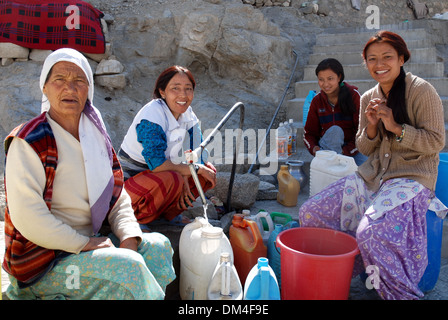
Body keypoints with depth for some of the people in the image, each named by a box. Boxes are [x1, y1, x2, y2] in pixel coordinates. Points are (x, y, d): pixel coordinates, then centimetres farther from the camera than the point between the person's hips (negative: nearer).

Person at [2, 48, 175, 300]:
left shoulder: (95, 134, 7)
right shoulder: (29, 142, -15)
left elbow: (117, 195, 8)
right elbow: (27, 218, -22)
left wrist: (129, 237, -8)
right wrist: (85, 244, -20)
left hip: (92, 240, 7)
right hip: (43, 262, -7)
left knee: (158, 245, -8)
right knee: (127, 266, -26)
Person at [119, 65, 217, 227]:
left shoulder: (187, 114, -2)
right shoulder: (152, 114, -25)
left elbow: (197, 152, -1)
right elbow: (156, 164, -31)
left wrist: (186, 177, -20)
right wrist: (196, 169, -23)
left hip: (156, 174, 8)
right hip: (129, 177, -7)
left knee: (209, 170, -7)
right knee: (172, 180, -36)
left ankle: (168, 213, 3)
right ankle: (135, 218, -11)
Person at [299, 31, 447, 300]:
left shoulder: (421, 91, -7)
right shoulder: (369, 98, 11)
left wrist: (396, 127, -18)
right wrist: (371, 126, -7)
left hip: (412, 178, -6)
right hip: (372, 176, 6)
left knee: (371, 232, -31)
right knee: (310, 212, -6)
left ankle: (403, 293, -5)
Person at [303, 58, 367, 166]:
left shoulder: (353, 95, -4)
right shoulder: (317, 100, 3)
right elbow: (309, 133, 6)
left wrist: (346, 150, -20)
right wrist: (314, 148, -17)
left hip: (353, 148, -1)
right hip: (328, 146, 1)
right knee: (335, 130, -32)